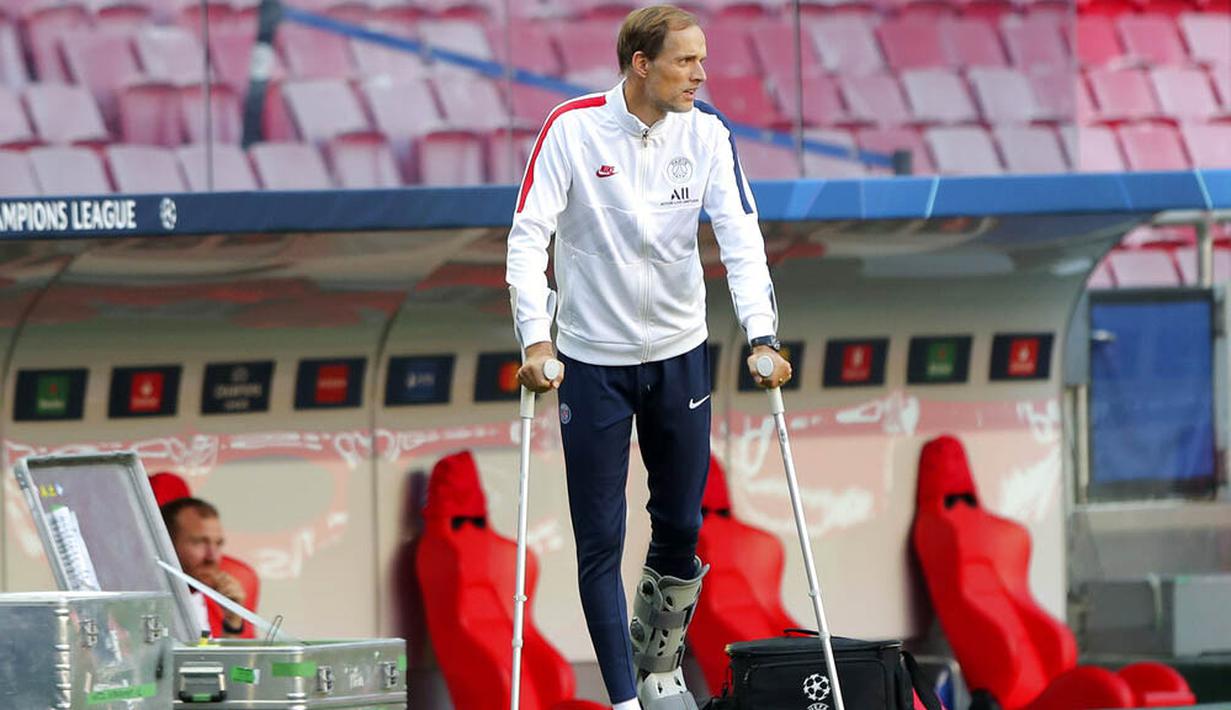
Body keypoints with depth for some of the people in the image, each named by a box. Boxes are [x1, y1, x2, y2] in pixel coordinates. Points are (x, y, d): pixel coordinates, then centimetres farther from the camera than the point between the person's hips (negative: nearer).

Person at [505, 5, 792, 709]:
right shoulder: (573, 128, -14)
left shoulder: (706, 132, -6)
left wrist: (761, 336, -25)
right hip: (593, 359, -3)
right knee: (600, 540, -1)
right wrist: (537, 339, -28)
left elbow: (741, 235, -13)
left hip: (680, 353, 3)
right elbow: (529, 236, -16)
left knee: (681, 530, 10)